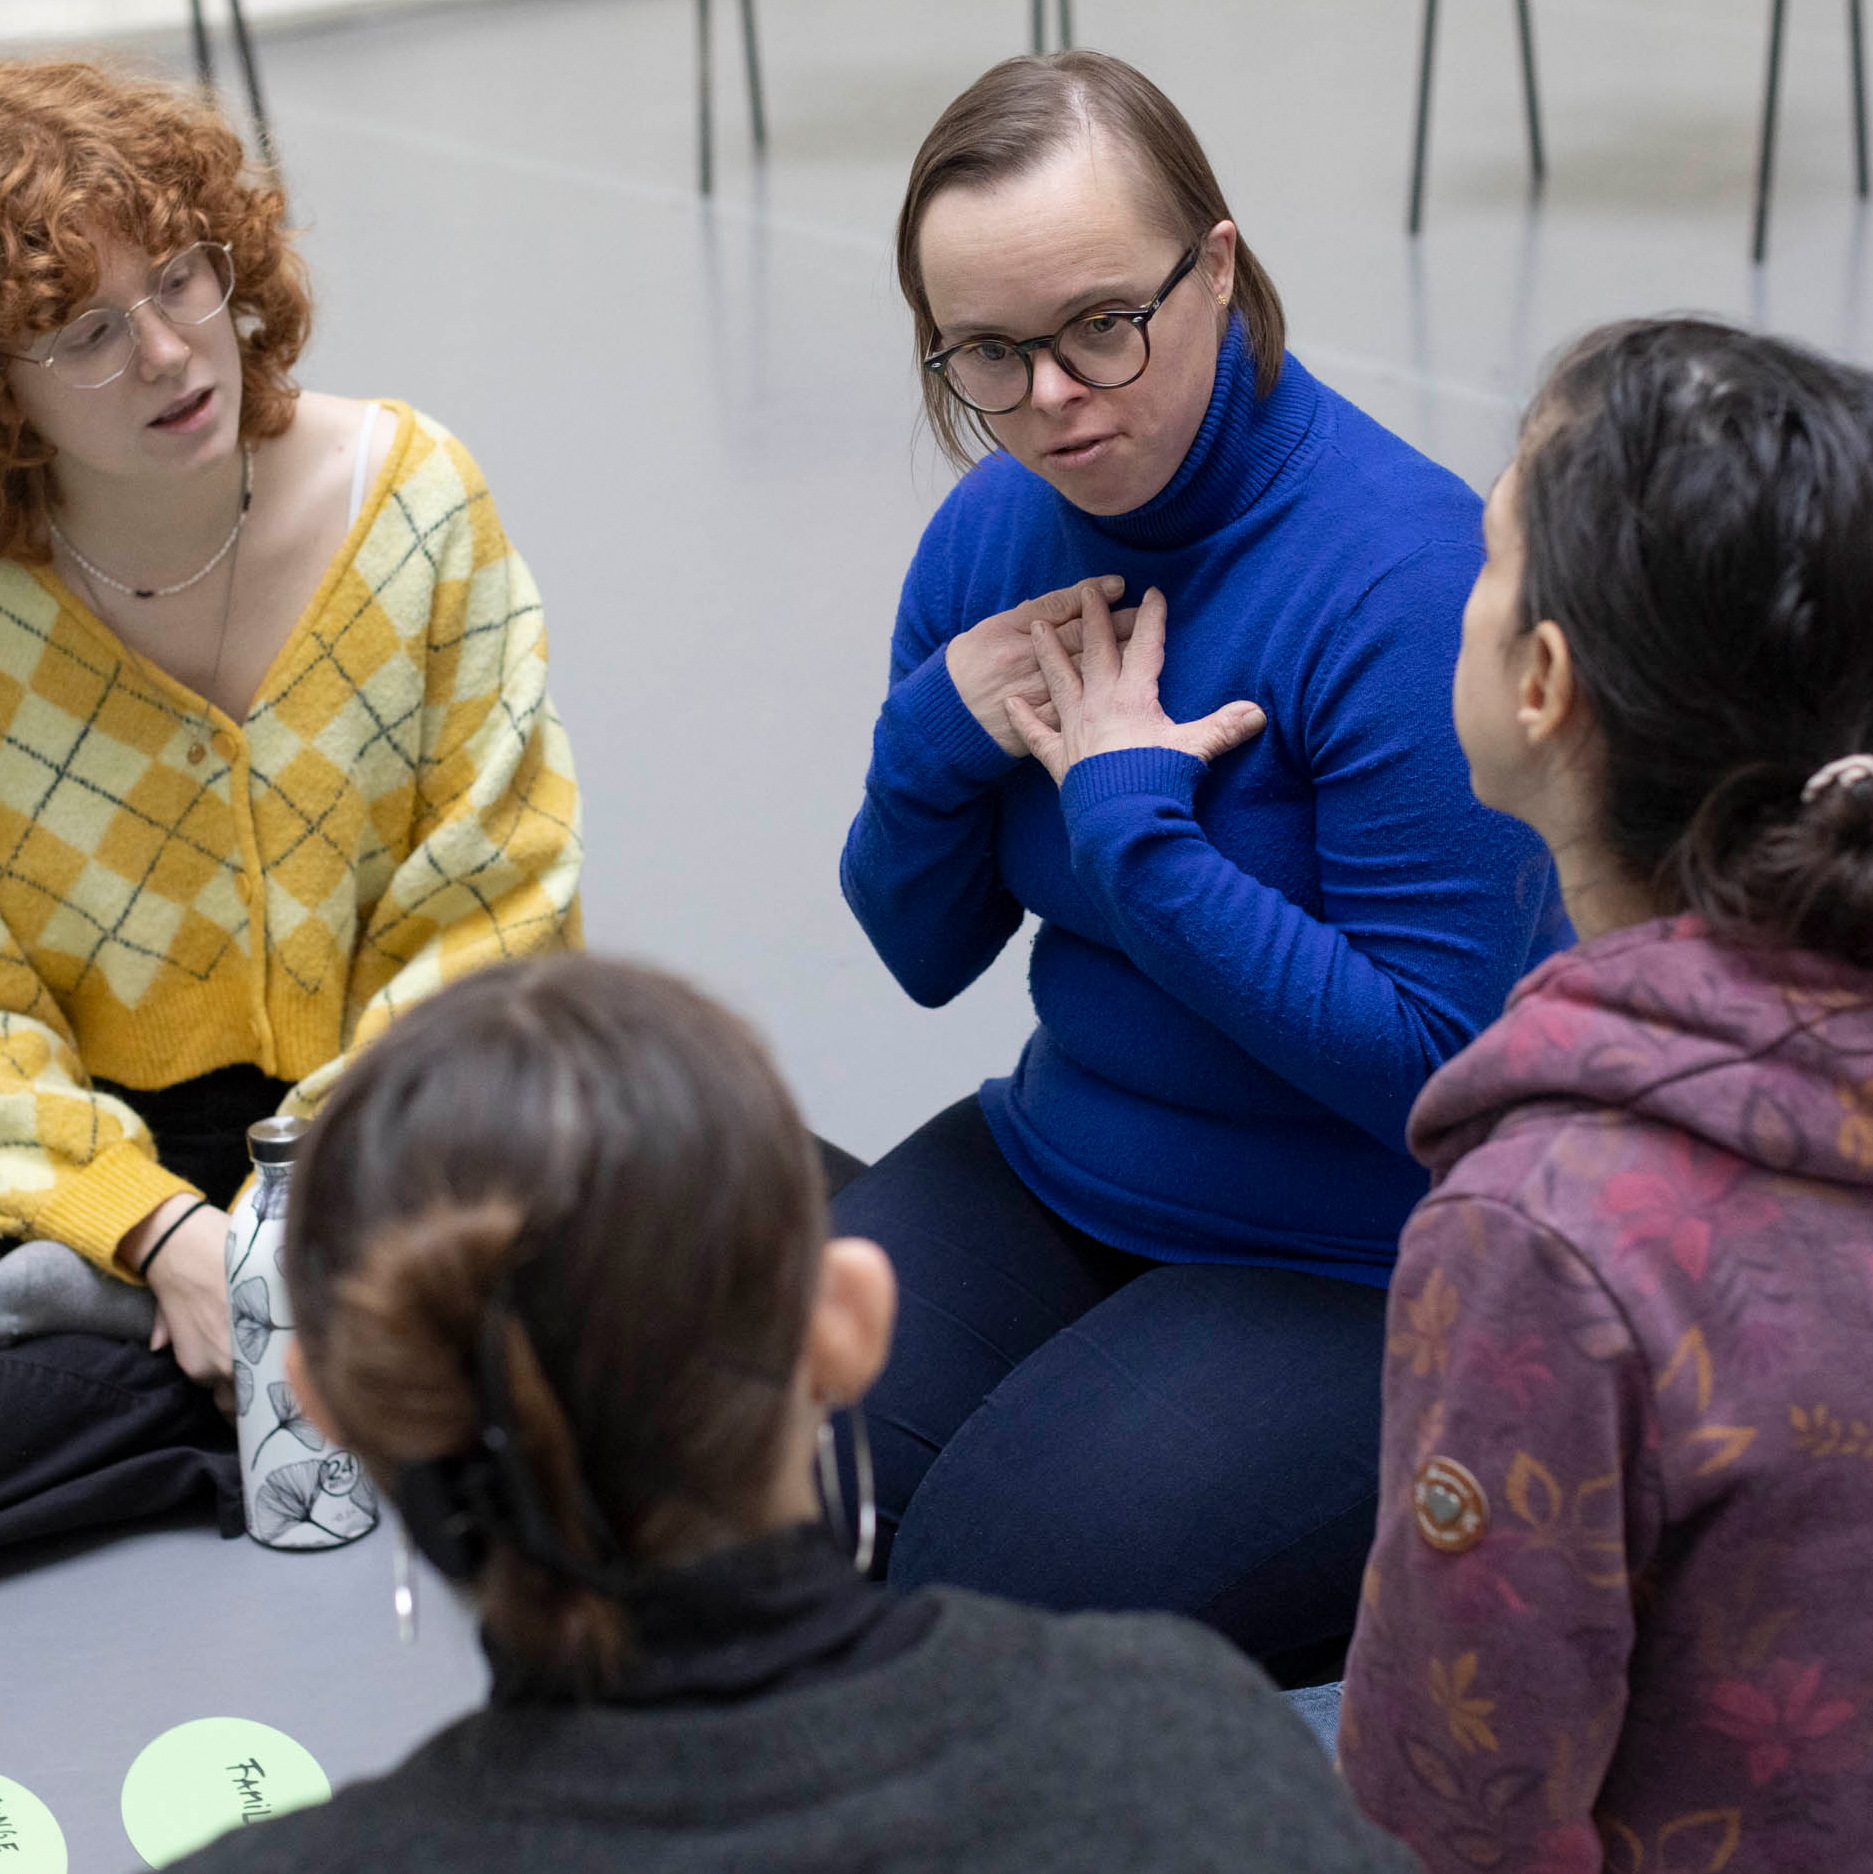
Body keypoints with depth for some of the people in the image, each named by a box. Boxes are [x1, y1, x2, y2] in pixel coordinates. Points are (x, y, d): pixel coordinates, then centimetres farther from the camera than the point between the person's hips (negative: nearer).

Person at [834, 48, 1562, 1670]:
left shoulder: (1404, 582, -24)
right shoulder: (994, 532, -3)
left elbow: (1428, 1066, -23)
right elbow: (927, 954, 7)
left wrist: (1128, 817, -25)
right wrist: (937, 739, -14)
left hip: (1363, 1270, -6)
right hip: (1065, 1165, 7)